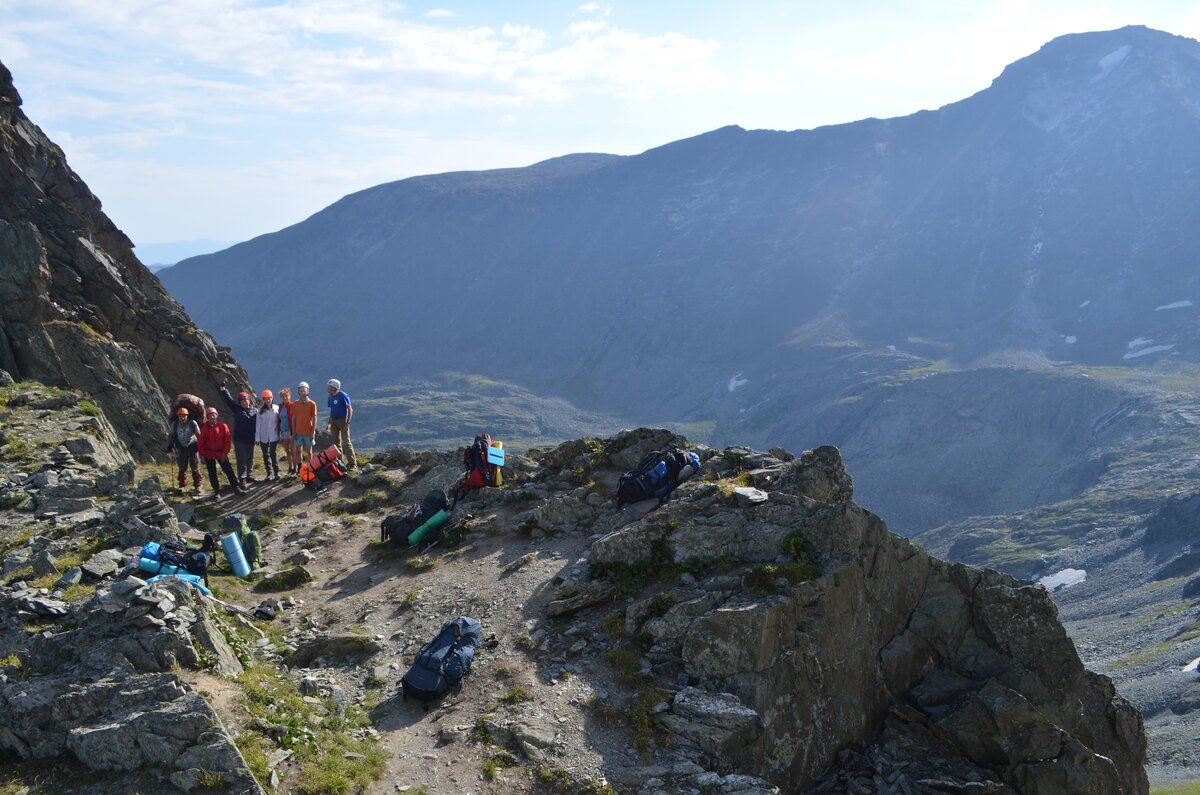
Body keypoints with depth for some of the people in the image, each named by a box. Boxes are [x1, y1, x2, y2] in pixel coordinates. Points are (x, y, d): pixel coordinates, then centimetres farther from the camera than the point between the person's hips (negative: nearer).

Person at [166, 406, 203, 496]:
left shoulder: (192, 423, -15)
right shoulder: (175, 424, -7)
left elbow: (198, 435, -8)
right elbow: (171, 435, 5)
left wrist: (199, 445, -13)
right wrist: (169, 445, -4)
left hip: (192, 447, -3)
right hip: (181, 448, 3)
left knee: (195, 467, 1)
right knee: (182, 468, 11)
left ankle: (197, 486, 9)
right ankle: (182, 486, 23)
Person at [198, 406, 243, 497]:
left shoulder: (223, 426, -6)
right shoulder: (204, 428, -6)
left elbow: (227, 441, -3)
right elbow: (201, 443, -2)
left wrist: (225, 453, -9)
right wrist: (202, 456, -5)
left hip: (221, 453, 0)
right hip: (209, 455, 0)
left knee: (229, 471, -3)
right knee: (212, 474, 6)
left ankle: (236, 488, 2)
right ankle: (217, 491, 16)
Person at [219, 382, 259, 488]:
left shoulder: (255, 411, 0)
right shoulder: (237, 409, 1)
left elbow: (258, 424, 1)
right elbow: (229, 399, -2)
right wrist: (223, 389, -10)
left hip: (251, 439, 1)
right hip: (239, 439, -1)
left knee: (250, 458, 13)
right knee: (241, 459, 0)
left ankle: (248, 475, 28)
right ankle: (242, 479, 2)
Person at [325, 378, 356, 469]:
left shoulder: (343, 396, -12)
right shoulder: (330, 397, 10)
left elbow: (350, 409, -12)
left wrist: (347, 423, -18)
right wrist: (329, 423, 16)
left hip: (342, 420, -7)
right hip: (334, 420, 7)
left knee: (346, 442, -10)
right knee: (336, 442, 9)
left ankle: (352, 463, -7)